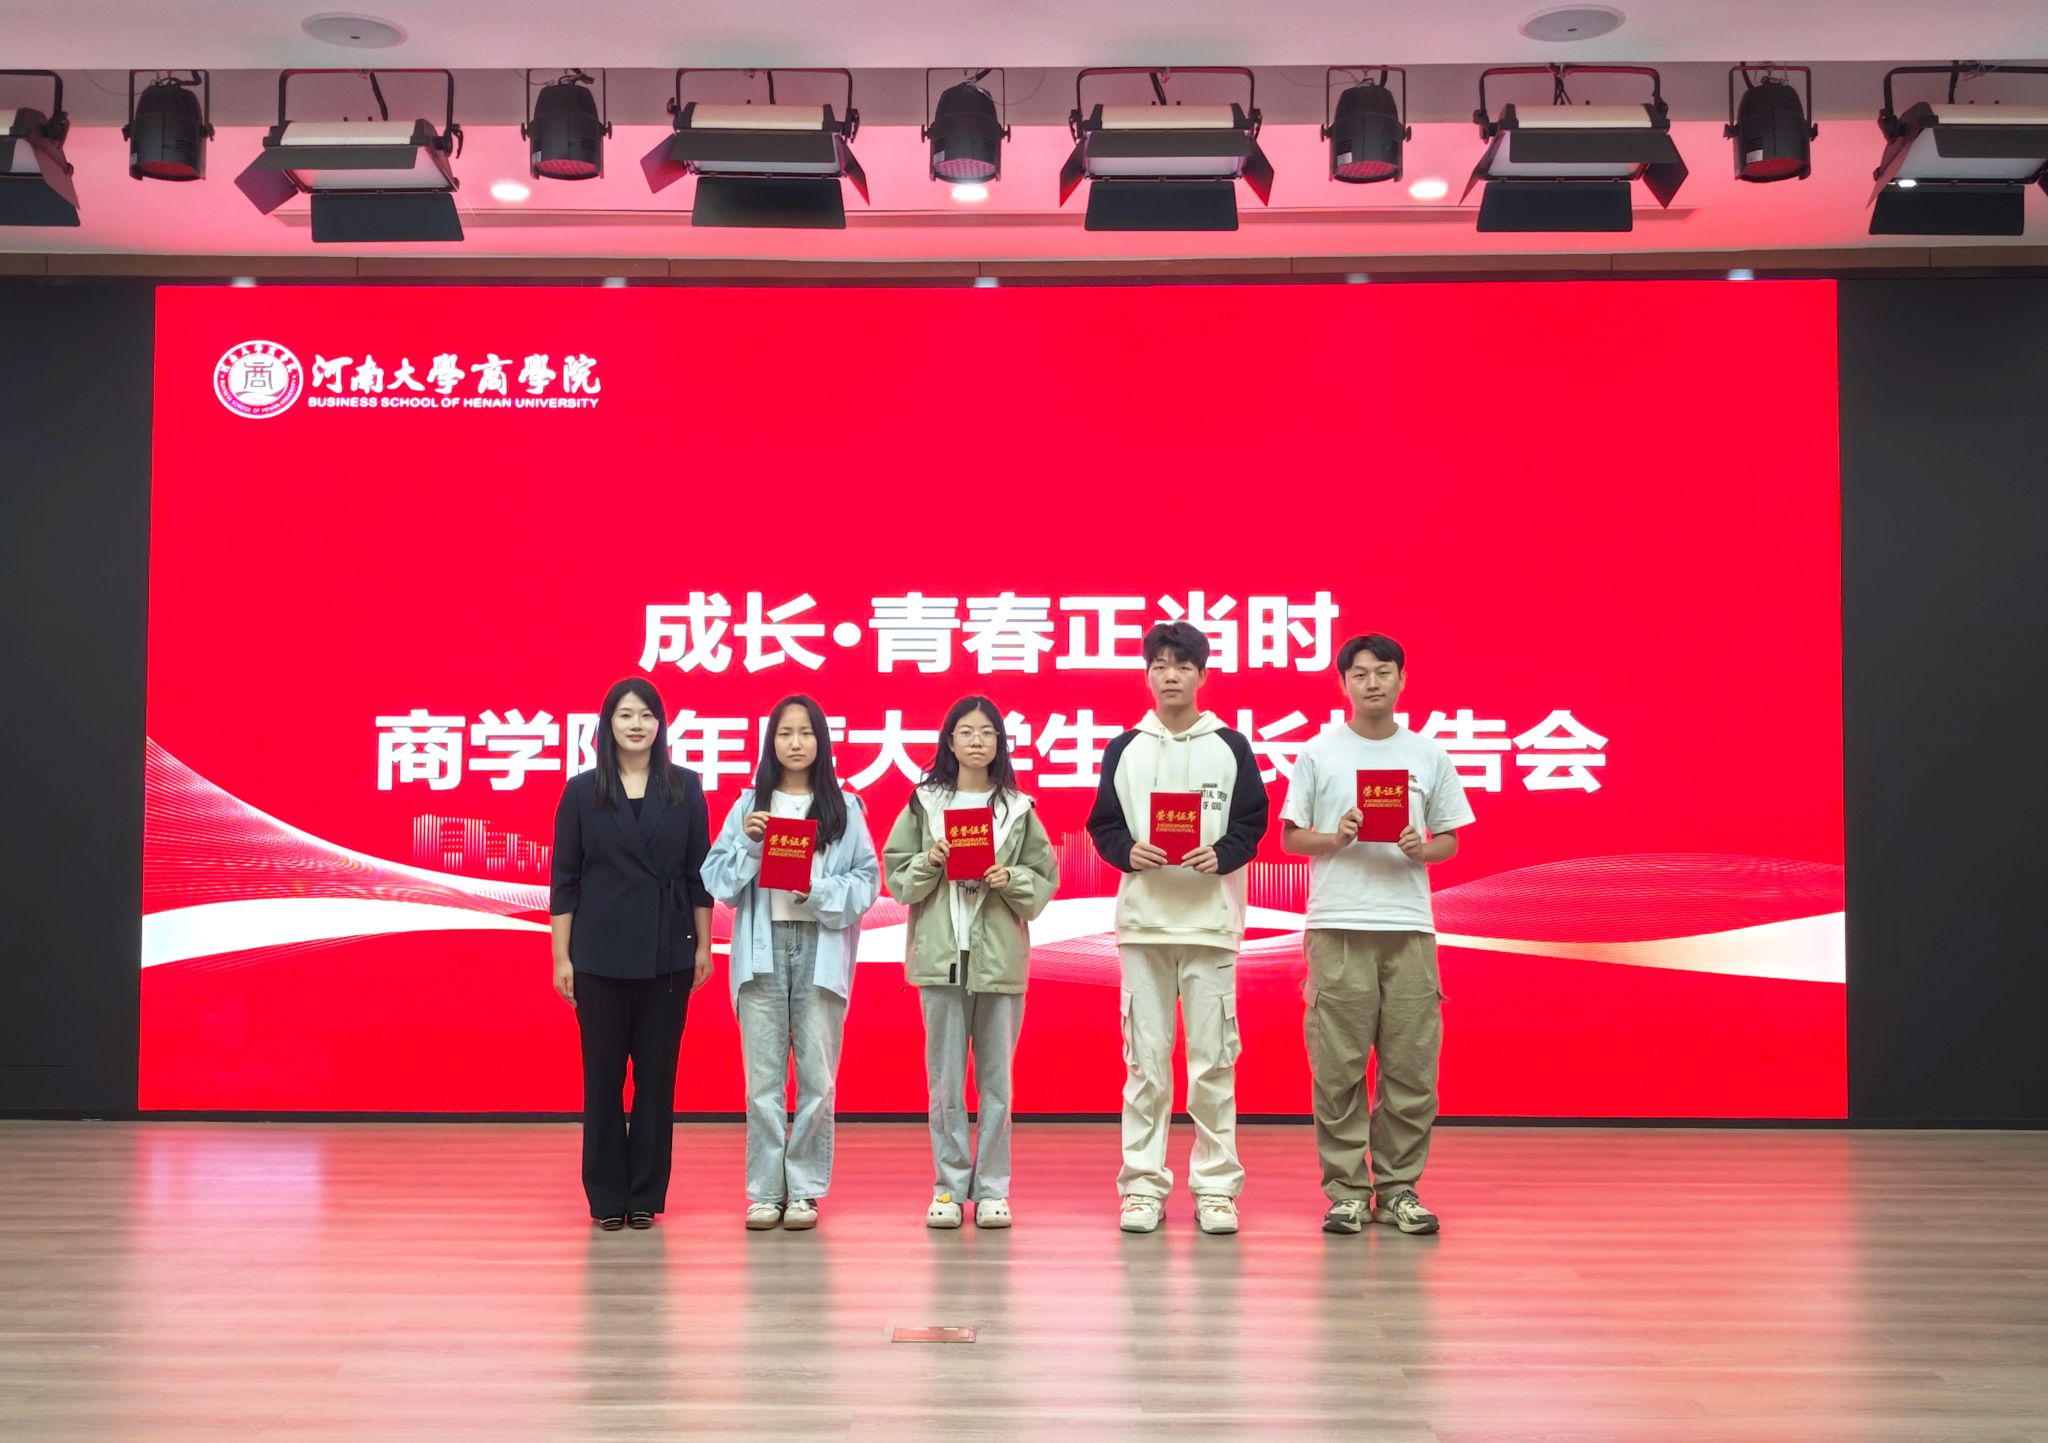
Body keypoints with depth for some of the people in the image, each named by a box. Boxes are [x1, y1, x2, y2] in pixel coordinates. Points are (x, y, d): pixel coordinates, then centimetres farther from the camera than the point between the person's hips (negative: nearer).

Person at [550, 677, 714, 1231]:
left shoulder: (684, 788, 4)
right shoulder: (582, 791, 2)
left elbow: (698, 873, 6)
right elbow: (564, 878, 2)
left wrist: (704, 945, 2)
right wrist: (562, 956, -2)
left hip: (667, 952, 1)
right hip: (600, 953, -1)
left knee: (657, 1073, 4)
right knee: (603, 1075, 4)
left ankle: (646, 1195, 14)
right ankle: (607, 1197, 14)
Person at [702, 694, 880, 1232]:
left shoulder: (844, 808, 6)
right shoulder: (748, 806, 9)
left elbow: (867, 881, 2)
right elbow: (717, 880, 5)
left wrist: (819, 891, -13)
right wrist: (747, 843, -10)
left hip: (821, 949, -1)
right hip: (763, 949, 1)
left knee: (817, 1077, 0)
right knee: (763, 1077, 2)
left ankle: (804, 1189, 10)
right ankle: (765, 1191, 9)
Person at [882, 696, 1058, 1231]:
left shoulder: (1020, 810, 7)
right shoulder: (923, 804, 6)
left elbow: (1045, 881, 6)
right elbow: (897, 877, 5)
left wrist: (1011, 880, -12)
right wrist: (929, 862, -12)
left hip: (1000, 958, 0)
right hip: (940, 956, 0)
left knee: (996, 1079, 4)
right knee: (945, 1079, 3)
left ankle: (992, 1189, 11)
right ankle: (949, 1187, 11)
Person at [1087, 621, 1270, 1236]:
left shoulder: (1231, 747, 7)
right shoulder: (1124, 749, 10)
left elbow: (1252, 822, 4)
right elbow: (1103, 825, 9)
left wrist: (1221, 855, -14)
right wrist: (1128, 852, -11)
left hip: (1211, 917, -1)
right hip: (1142, 918, 1)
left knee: (1213, 1059, 0)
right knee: (1145, 1059, 2)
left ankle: (1215, 1187, 9)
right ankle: (1143, 1185, 9)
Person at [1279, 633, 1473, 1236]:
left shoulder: (1429, 755, 10)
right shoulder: (1318, 753, 5)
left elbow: (1450, 840, 13)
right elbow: (1290, 837, 7)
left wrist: (1420, 850, -8)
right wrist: (1336, 838, -11)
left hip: (1410, 927, 2)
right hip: (1338, 927, -2)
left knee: (1412, 1067, 2)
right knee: (1339, 1067, 0)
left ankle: (1398, 1189, 13)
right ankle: (1346, 1191, 9)